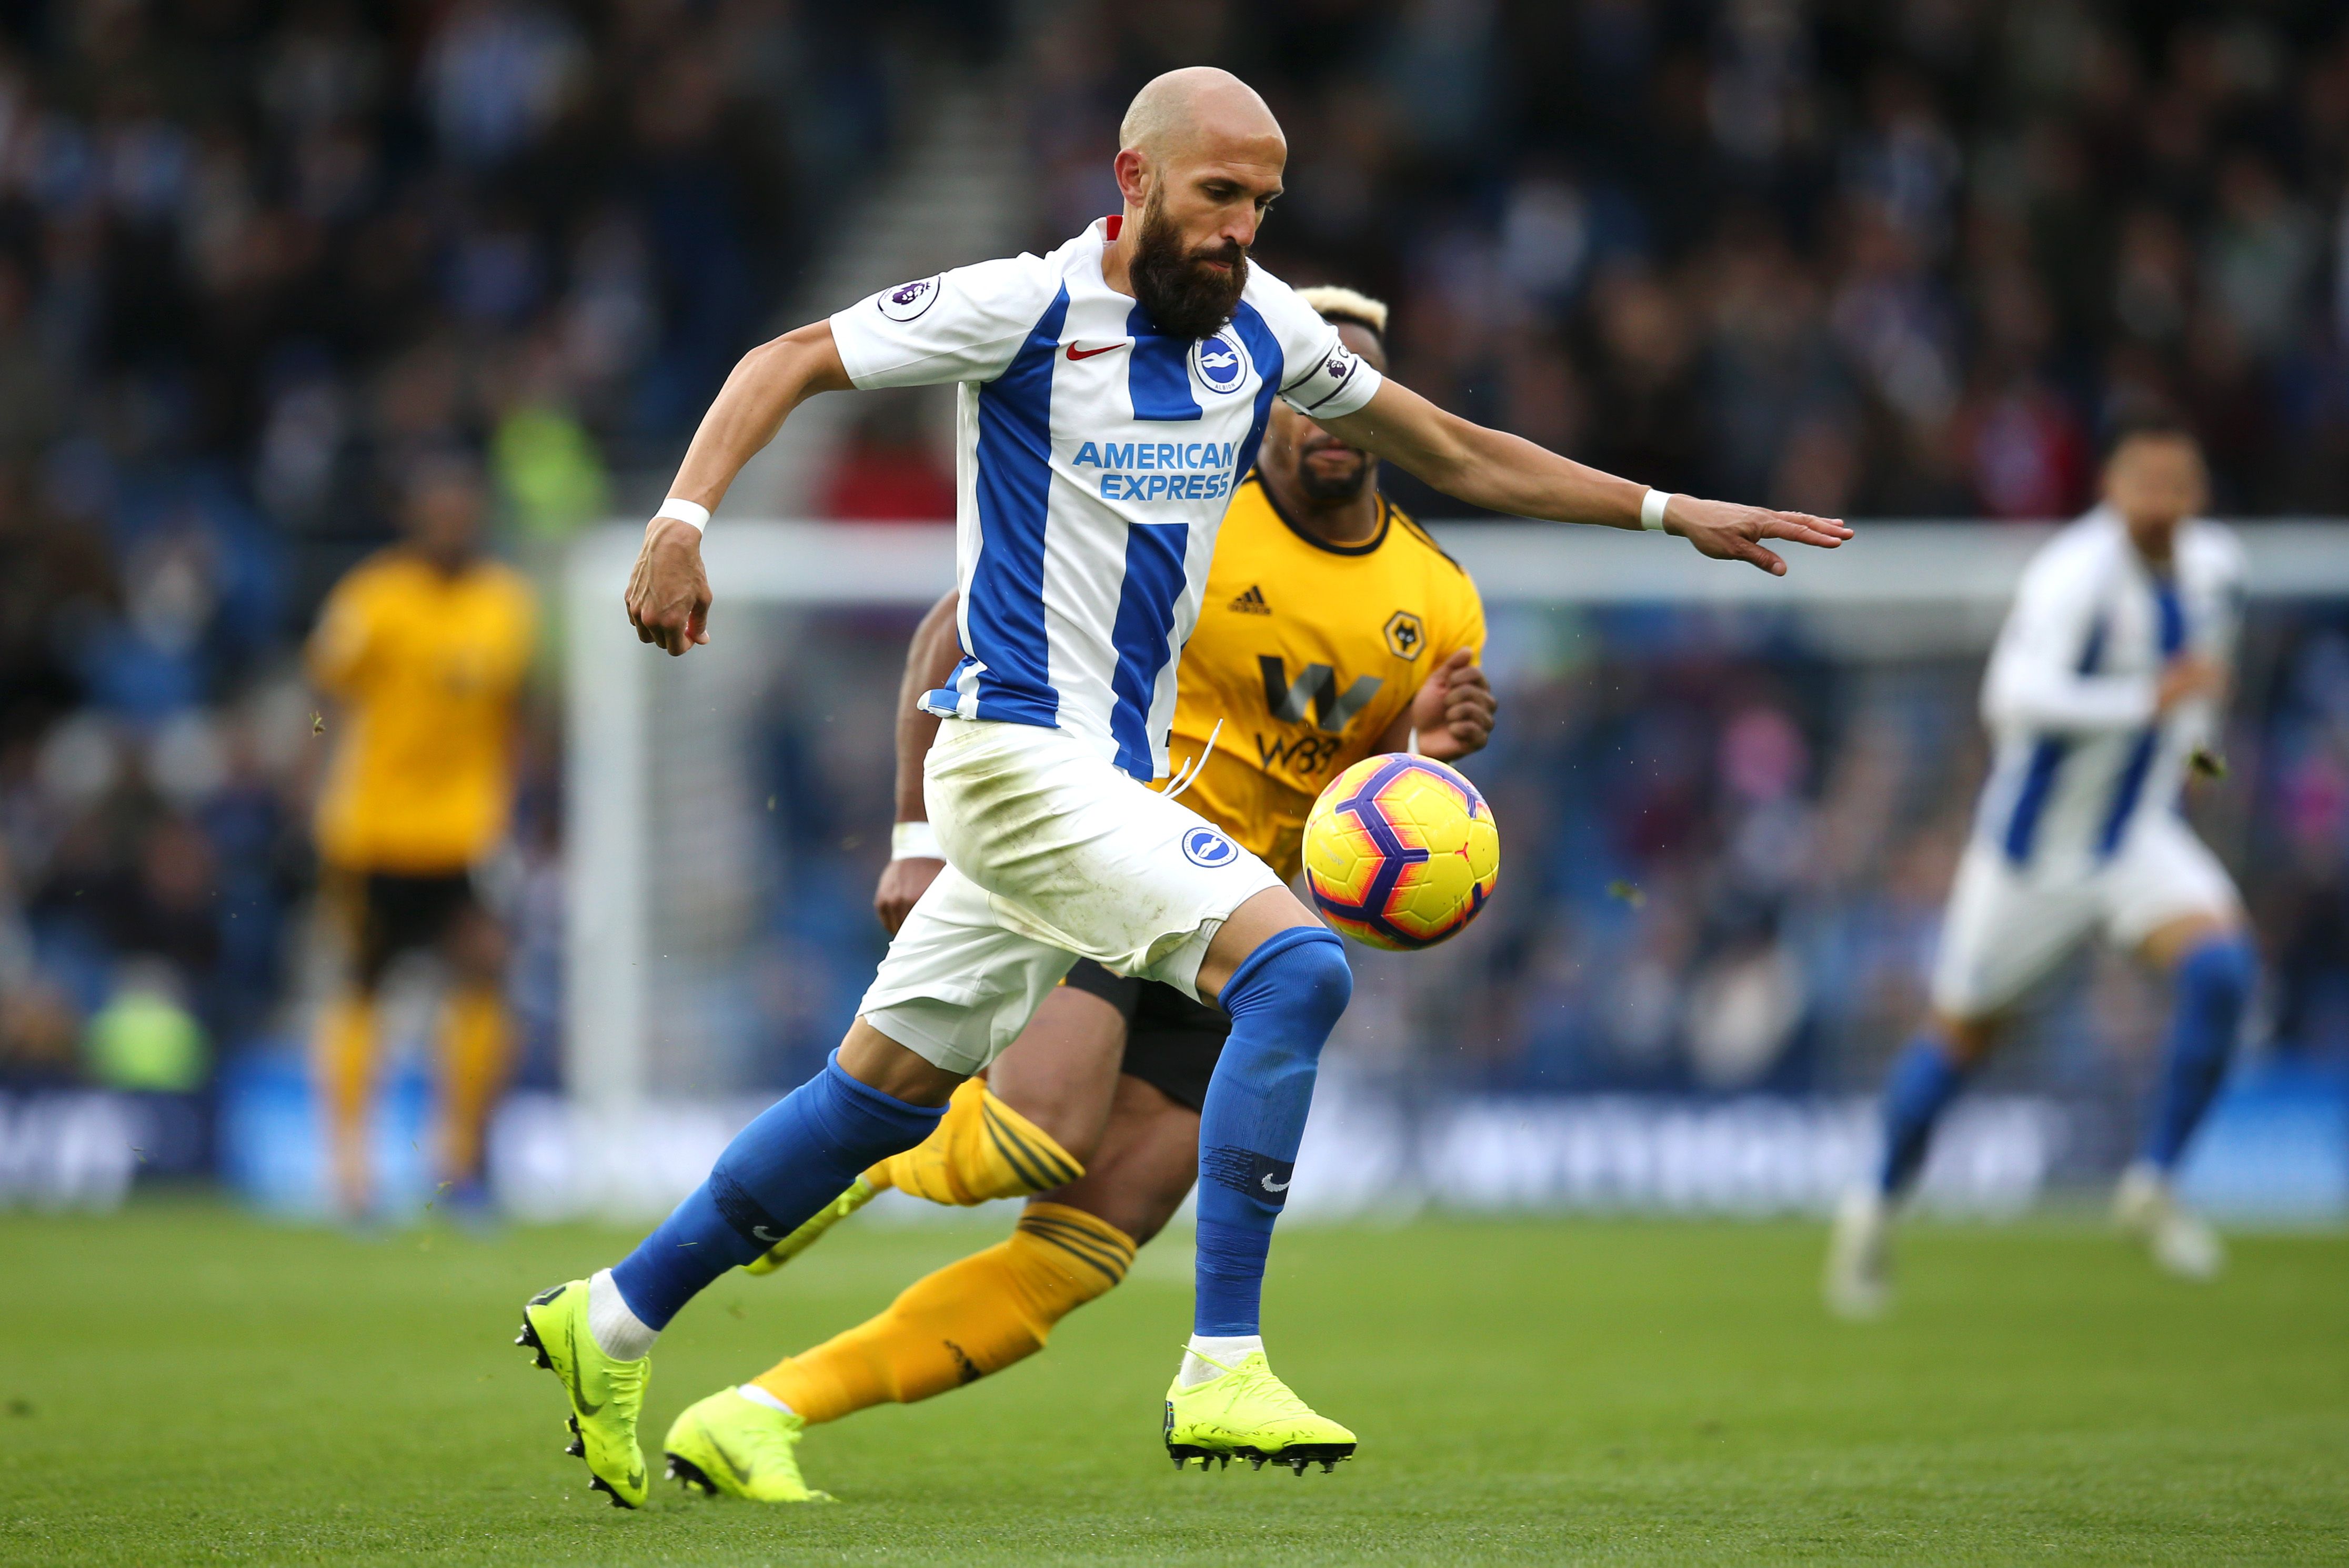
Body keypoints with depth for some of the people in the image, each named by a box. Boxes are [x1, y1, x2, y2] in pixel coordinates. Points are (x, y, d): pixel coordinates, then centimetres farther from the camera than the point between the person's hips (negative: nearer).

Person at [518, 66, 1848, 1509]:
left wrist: (1669, 512, 13)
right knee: (1295, 965, -22)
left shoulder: (1260, 327, 7)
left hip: (1109, 772, 8)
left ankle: (611, 1323, 25)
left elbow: (1459, 454, 17)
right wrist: (685, 519, -19)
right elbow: (789, 362, -5)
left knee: (887, 1092, 14)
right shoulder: (1022, 310, -11)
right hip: (1021, 753, -8)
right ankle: (1222, 1374, -21)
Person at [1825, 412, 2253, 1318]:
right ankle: (1876, 1209, 34)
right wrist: (2150, 702, -40)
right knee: (1961, 1036, 9)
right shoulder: (2077, 574, -26)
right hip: (2036, 845, -5)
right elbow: (2016, 697, -39)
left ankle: (2154, 1184, -10)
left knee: (2222, 967, -23)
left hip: (2142, 835, 5)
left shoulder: (2214, 566, -2)